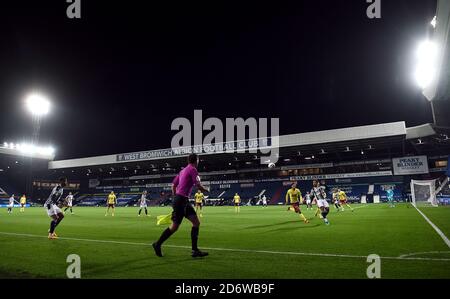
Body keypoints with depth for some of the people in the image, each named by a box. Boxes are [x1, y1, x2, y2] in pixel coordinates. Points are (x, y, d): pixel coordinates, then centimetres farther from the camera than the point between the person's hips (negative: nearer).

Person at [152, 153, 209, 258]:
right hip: (181, 200, -9)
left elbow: (173, 185, 19)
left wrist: (176, 197, 24)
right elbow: (198, 186, -15)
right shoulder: (193, 169, -10)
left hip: (184, 201, 9)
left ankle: (195, 250, 5)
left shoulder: (183, 170, 16)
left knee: (196, 223, 4)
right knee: (174, 227, 0)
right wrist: (205, 190, 6)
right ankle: (157, 245, 17)